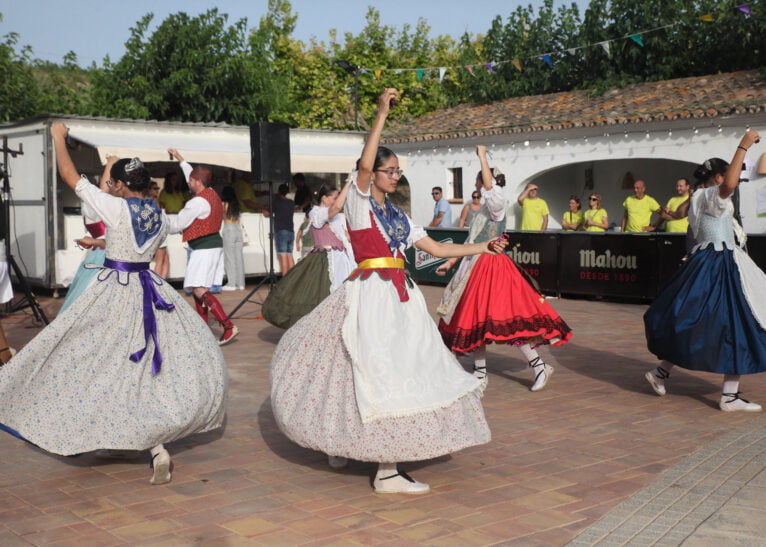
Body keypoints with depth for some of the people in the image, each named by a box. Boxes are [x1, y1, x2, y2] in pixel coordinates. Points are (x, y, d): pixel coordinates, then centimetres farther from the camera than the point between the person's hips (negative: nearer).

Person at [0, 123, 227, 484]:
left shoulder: (115, 207, -13)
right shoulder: (160, 216, 4)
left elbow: (69, 174, -6)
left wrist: (58, 137, 10)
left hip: (115, 291, -6)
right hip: (151, 289, 6)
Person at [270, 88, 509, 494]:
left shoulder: (398, 216, 19)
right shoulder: (358, 202, 0)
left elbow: (436, 248, 20)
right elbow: (365, 164, -19)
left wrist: (482, 248, 18)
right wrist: (382, 115, -19)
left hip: (399, 300, 8)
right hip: (369, 296, -8)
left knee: (398, 371, 9)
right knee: (380, 375, -11)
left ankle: (340, 444, 25)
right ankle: (387, 472, -7)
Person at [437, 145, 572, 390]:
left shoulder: (496, 205, -7)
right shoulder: (482, 209, 17)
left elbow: (490, 186, -30)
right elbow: (470, 241, 23)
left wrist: (482, 156, -23)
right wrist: (449, 262, 22)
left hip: (492, 267, -9)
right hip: (476, 268, 9)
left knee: (504, 318, -15)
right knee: (475, 318, 12)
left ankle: (539, 365, -12)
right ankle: (480, 372, 21)